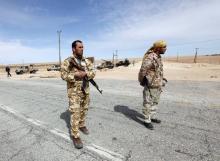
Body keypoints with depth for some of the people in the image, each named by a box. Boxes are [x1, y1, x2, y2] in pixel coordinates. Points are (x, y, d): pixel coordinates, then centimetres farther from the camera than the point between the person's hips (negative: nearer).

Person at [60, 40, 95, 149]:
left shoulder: (87, 61, 6)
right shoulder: (67, 61, -8)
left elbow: (93, 73, -1)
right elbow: (63, 75, -13)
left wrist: (85, 73, -20)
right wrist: (75, 75, -25)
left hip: (85, 91, 6)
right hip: (74, 92, -5)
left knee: (84, 110, 18)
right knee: (75, 113, -3)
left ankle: (82, 125, 40)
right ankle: (75, 136, 9)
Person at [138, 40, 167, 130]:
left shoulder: (158, 57, 12)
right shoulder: (149, 58, -20)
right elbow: (142, 71, -21)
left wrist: (162, 80, 17)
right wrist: (142, 82, -10)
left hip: (158, 85, 10)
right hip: (151, 85, -10)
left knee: (155, 102, 20)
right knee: (148, 103, 2)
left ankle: (152, 117, 35)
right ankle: (147, 121, 14)